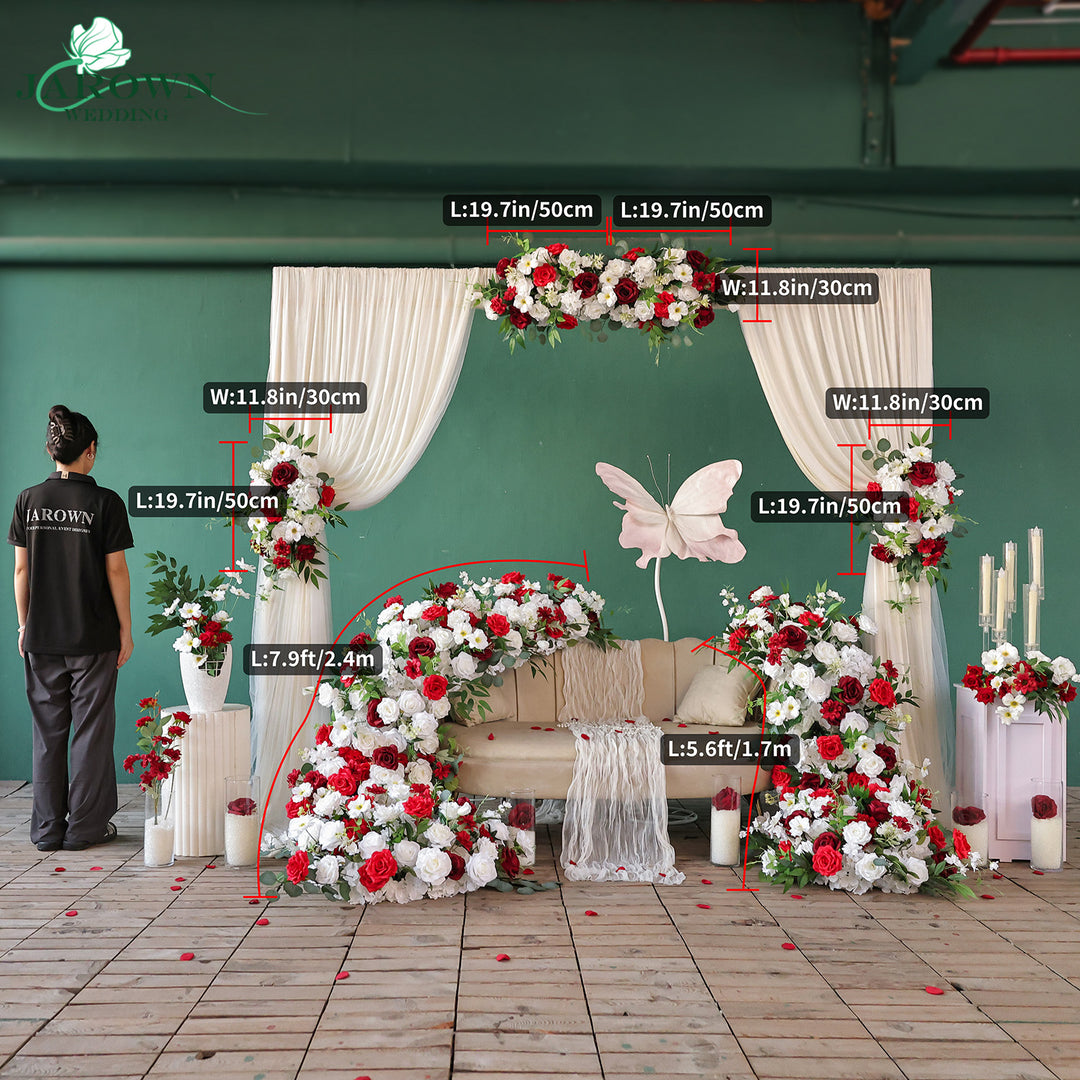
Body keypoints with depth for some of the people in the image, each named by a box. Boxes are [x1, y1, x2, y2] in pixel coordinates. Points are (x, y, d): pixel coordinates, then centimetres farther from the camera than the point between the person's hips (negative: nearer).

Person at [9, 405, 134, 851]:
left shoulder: (28, 500, 1)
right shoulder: (104, 502, -9)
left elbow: (21, 569, 4)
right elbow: (115, 570, -8)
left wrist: (24, 624, 13)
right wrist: (125, 629, 0)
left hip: (42, 636, 3)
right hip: (93, 638, -3)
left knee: (48, 731, 12)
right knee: (91, 730, 6)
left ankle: (48, 828, 18)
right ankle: (84, 828, 12)